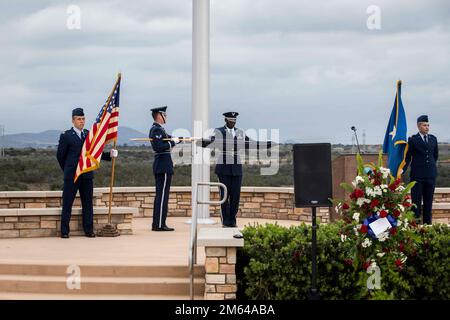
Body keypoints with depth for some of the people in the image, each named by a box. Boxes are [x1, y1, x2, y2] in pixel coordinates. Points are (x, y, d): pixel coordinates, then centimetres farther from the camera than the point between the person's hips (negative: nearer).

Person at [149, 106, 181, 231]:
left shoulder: (156, 129, 17)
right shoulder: (157, 130, -14)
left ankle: (157, 224, 17)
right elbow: (158, 147, -26)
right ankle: (159, 224, -6)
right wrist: (172, 142, -18)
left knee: (160, 195, 13)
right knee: (162, 195, -8)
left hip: (160, 167, 11)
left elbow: (169, 139, 22)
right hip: (163, 166, -11)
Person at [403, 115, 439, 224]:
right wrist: (403, 170, -11)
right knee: (416, 201, -1)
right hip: (417, 175, -4)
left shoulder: (433, 139, 10)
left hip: (431, 174, 4)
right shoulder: (413, 139, -3)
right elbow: (407, 157, -3)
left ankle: (427, 223, 14)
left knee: (428, 201, 8)